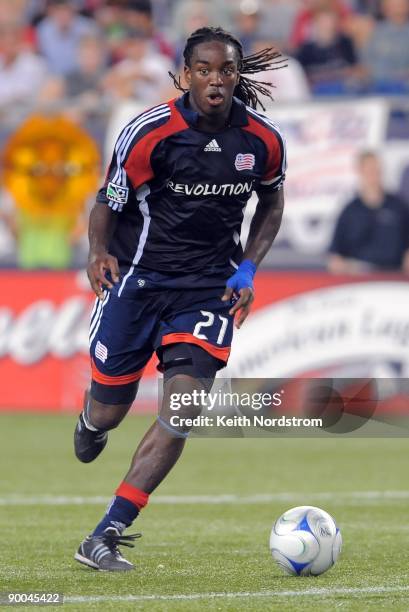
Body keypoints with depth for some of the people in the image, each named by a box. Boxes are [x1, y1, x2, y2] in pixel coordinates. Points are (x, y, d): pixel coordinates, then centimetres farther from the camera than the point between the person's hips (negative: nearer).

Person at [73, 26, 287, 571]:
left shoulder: (264, 141, -5)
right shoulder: (151, 132, -14)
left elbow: (272, 202, 14)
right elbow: (108, 202, -5)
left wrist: (248, 269, 3)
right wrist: (100, 252, -24)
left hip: (209, 288, 2)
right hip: (138, 278, -1)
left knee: (182, 412, -14)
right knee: (109, 412, 5)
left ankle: (106, 537, -10)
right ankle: (90, 423, 48)